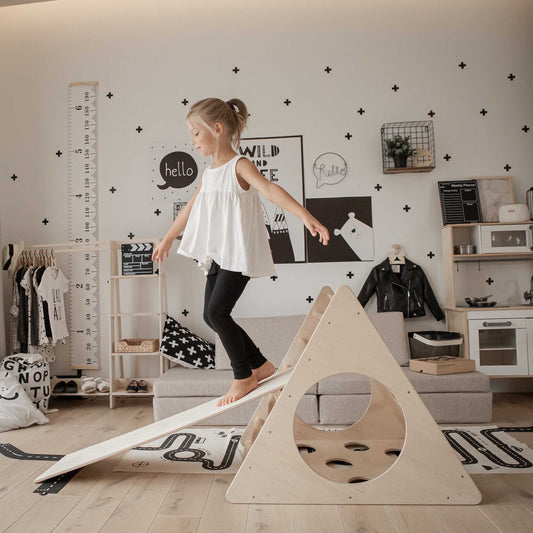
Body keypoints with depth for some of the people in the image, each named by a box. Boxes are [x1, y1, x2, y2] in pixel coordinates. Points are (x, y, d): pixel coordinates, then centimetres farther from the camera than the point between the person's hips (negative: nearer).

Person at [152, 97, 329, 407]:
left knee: (217, 312, -12)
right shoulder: (209, 173, 14)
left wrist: (307, 217, -42)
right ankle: (261, 365, 22)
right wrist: (168, 239, 38)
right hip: (218, 255, 9)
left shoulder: (239, 166, -10)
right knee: (212, 316, 8)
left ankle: (244, 376, 9)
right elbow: (190, 208, 27)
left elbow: (270, 189, -27)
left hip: (240, 253, -8)